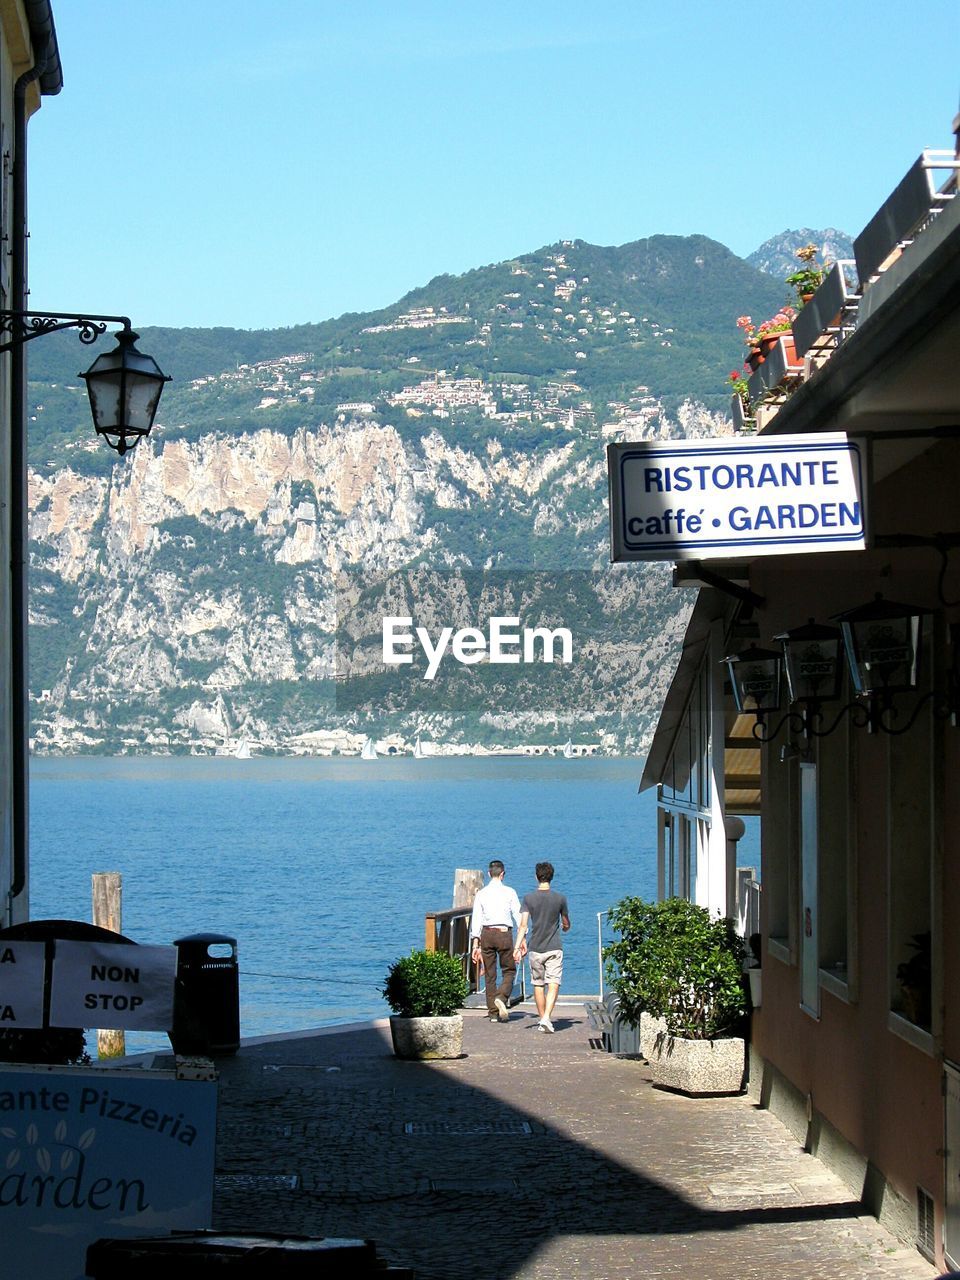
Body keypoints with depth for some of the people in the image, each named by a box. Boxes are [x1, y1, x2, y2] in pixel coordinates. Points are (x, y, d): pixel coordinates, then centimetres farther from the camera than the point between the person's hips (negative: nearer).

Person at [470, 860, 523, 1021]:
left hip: (487, 934, 2)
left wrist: (476, 943, 3)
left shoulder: (481, 894, 4)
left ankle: (493, 1011, 12)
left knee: (490, 974, 10)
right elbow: (518, 915, -4)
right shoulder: (509, 892, -1)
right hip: (504, 933, -2)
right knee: (509, 971, 9)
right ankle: (501, 997, -18)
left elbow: (476, 919, 2)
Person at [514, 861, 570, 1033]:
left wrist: (518, 946, -12)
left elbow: (523, 925, -11)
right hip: (554, 948, -1)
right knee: (553, 985, -5)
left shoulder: (529, 899, -3)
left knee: (538, 985, 13)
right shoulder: (560, 898, -3)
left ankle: (543, 1019, 20)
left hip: (535, 949, 1)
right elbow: (566, 925, 9)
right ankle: (546, 1018, -21)